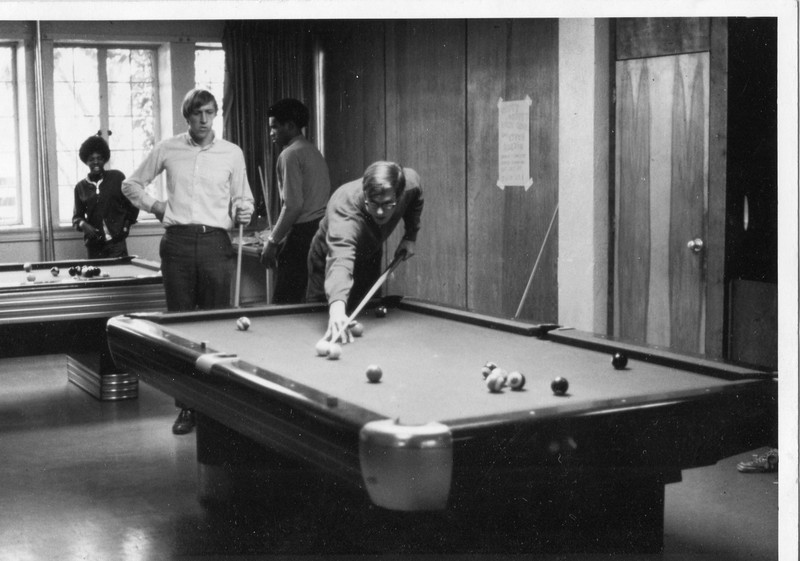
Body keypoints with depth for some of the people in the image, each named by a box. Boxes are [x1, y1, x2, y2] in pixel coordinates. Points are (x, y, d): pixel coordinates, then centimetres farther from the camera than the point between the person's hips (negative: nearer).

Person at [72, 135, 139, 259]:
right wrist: (82, 224, -8)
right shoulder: (80, 187, 8)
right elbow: (77, 216, 13)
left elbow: (133, 203, 11)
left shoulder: (117, 178, 4)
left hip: (116, 241, -2)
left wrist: (126, 226, 3)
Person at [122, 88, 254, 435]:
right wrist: (154, 206, 7)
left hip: (216, 241, -1)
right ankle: (186, 406, 7)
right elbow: (131, 184, 19)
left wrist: (242, 211, -5)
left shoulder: (232, 153, 8)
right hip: (178, 241, 1)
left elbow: (242, 198, 15)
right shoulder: (167, 149, 8)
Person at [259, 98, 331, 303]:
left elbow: (293, 206, -17)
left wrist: (273, 241, -11)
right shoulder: (315, 152, 17)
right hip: (321, 231, 9)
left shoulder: (290, 154, -10)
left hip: (302, 234, -9)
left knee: (284, 302, -5)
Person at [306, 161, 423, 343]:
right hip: (329, 257, -4)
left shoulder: (410, 182, -30)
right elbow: (340, 259, -65)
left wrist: (410, 236, -7)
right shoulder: (344, 208, -48)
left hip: (370, 255, 4)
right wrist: (337, 306, -81)